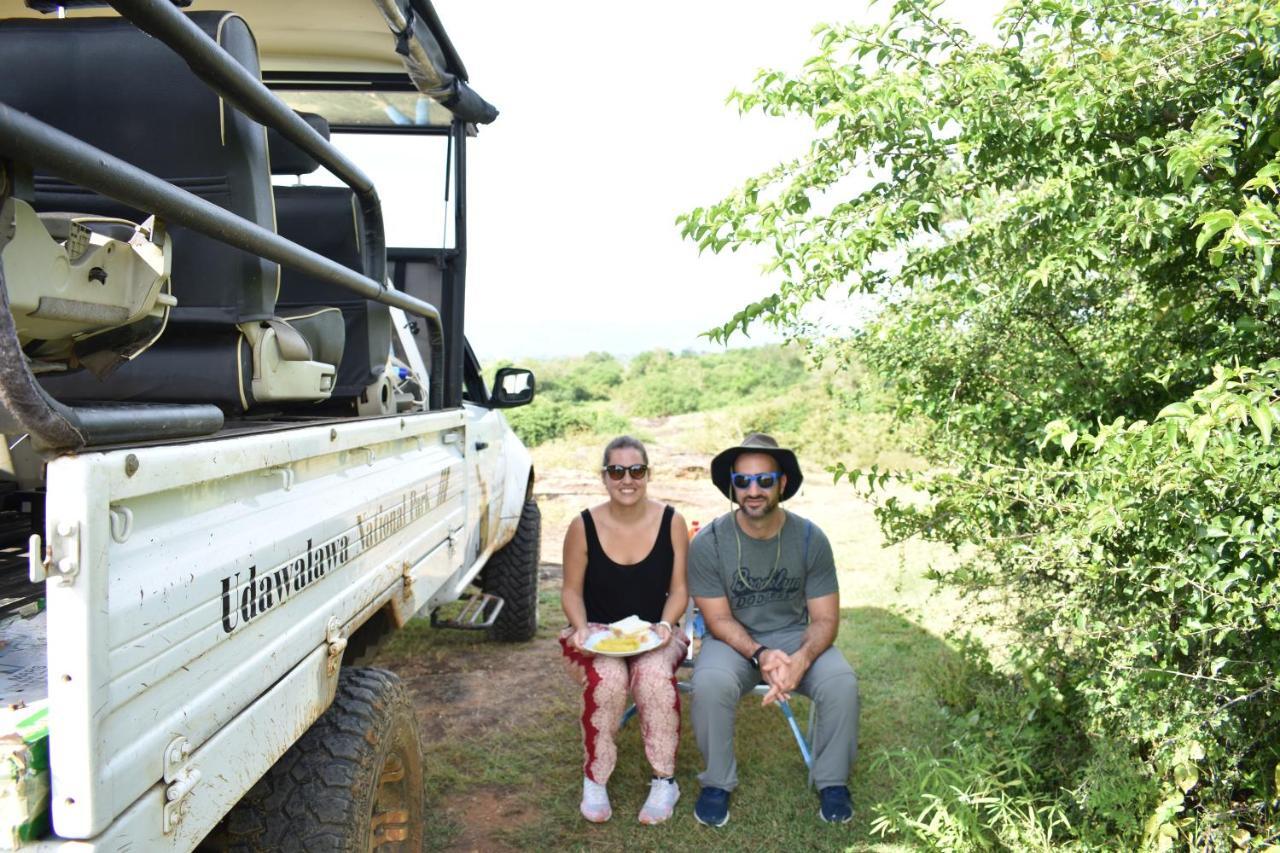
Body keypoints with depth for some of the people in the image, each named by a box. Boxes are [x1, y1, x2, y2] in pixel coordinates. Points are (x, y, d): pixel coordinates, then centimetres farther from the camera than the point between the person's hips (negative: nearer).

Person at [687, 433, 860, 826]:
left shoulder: (810, 538, -10)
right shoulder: (708, 542, -14)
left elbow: (825, 619, -8)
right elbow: (719, 620, -10)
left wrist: (801, 658, -29)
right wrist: (760, 655, -29)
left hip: (794, 635, 1)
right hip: (733, 640, -1)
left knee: (842, 683, -26)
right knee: (710, 684, -33)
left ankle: (832, 782, 1)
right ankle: (717, 783, -6)